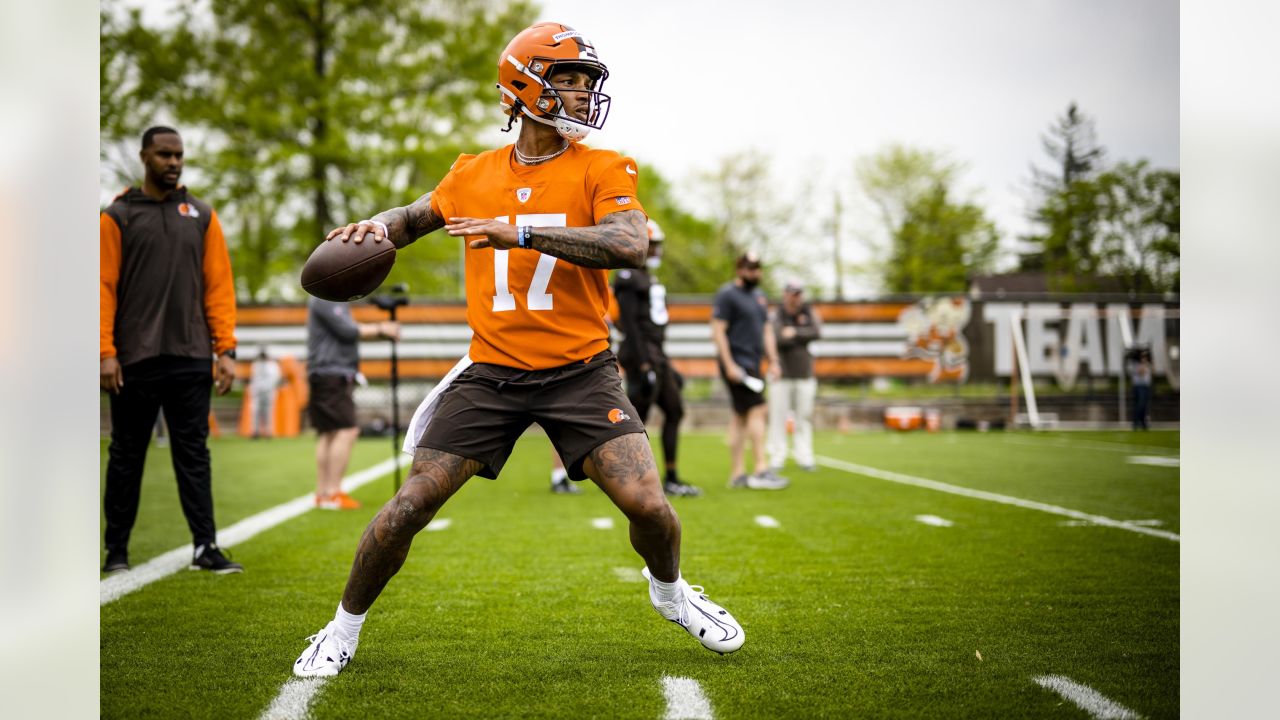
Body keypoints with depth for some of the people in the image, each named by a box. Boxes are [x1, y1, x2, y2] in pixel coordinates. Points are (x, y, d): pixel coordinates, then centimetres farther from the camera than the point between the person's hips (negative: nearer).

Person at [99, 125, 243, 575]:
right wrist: (105, 352, -10)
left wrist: (225, 350, 0)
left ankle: (205, 547, 2)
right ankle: (117, 549, 15)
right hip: (135, 360, -2)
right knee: (127, 455, 6)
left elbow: (219, 284, 7)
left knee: (194, 454, 2)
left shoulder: (201, 215, 11)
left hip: (191, 358, 2)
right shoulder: (117, 216, 3)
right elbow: (104, 286, -1)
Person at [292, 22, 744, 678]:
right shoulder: (474, 175, 5)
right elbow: (419, 216, 27)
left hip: (580, 371, -1)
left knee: (648, 506, -13)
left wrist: (522, 233, -28)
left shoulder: (601, 169, -3)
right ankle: (343, 630, 20)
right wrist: (379, 227, 3)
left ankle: (670, 592, 22)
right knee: (407, 509, -3)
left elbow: (631, 246, -23)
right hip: (493, 373, 2)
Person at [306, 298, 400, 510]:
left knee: (328, 433, 9)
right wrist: (380, 329, -8)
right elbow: (347, 331, -17)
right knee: (347, 430, -13)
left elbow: (351, 330, 16)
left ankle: (322, 493, 10)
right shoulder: (326, 298, -10)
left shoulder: (336, 300, 20)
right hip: (331, 374, -10)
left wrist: (379, 329, 3)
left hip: (337, 375, 10)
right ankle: (333, 493, -14)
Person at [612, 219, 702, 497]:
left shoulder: (649, 279, 18)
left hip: (656, 353, 10)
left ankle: (672, 478, 12)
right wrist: (643, 364, -22)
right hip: (641, 352, -10)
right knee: (637, 418, -6)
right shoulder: (628, 279, -12)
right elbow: (630, 325, -18)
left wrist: (665, 364, 21)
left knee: (674, 411, 8)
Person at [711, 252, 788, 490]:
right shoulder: (727, 294, -9)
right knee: (757, 410, -14)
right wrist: (729, 365, -19)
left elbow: (766, 330, 23)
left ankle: (738, 474, 11)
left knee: (741, 417, 9)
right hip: (737, 363, -9)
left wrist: (773, 360, 15)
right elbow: (718, 331, -14)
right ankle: (761, 471, -16)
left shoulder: (759, 295, 18)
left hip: (752, 363, 9)